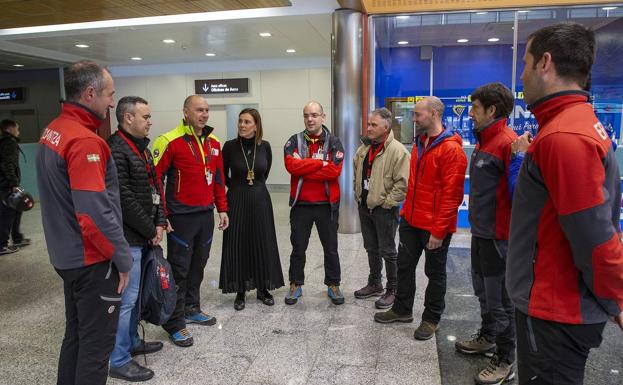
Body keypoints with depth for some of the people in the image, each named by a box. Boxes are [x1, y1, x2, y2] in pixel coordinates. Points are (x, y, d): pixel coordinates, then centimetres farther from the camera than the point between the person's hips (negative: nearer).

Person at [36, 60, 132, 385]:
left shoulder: (52, 131, 7)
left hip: (67, 256, 9)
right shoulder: (85, 141, -23)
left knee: (75, 333, 22)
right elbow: (96, 214, -28)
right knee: (97, 342, 5)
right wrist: (123, 259, -16)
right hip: (93, 260, -9)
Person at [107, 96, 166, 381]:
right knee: (126, 298, -1)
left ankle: (132, 342, 35)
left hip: (143, 236, 10)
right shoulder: (116, 150, -17)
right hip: (128, 238, -10)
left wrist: (159, 222, 5)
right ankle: (119, 361, 13)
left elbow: (155, 187, 16)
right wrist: (150, 231, -12)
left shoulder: (141, 146, 14)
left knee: (135, 294, 20)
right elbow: (124, 199, -21)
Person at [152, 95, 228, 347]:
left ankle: (191, 309, 35)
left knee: (198, 266, 17)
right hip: (181, 217, -6)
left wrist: (222, 209, 14)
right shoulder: (170, 142, -12)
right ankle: (175, 323, 14)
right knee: (179, 270, 2)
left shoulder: (213, 143, 9)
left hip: (206, 215, 7)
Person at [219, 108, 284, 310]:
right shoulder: (230, 146, -7)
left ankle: (263, 288, 24)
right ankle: (240, 291, 18)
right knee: (238, 246, 4)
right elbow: (223, 174, 6)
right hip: (237, 202, -2)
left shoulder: (265, 146, -2)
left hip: (260, 201, 2)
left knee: (263, 245, 8)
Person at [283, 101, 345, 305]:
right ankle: (295, 285, 27)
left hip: (327, 204, 0)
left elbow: (335, 169, -18)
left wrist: (304, 170, -16)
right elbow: (291, 165, -18)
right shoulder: (294, 141, 1)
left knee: (331, 248, 12)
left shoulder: (334, 142, -2)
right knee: (298, 248, 12)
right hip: (300, 204, 1)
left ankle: (333, 285, 28)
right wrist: (321, 162, -17)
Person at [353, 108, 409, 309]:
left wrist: (386, 203, -18)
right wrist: (358, 195, 13)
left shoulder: (397, 151, -16)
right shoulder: (364, 148, 9)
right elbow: (356, 174, 21)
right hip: (364, 207, 8)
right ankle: (374, 284, 35)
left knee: (387, 251, 3)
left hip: (384, 209, -7)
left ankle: (393, 290, 18)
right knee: (371, 248, 19)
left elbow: (402, 183, -20)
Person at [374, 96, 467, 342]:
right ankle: (402, 310, 33)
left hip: (434, 227, -8)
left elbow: (452, 195, -19)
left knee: (435, 273, 9)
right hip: (411, 221, 8)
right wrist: (405, 212, 13)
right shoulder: (419, 145, 10)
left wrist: (438, 230, -20)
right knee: (404, 266, 16)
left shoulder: (451, 149, -17)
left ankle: (431, 319, 25)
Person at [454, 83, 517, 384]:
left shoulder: (508, 143, -18)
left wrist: (512, 236, -23)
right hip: (481, 232, 9)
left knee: (499, 299, 3)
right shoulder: (484, 140, 11)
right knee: (483, 290, 22)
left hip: (498, 236, -9)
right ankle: (487, 338, 41)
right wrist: (477, 224, 17)